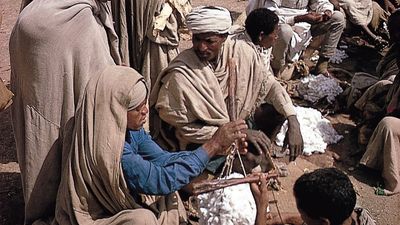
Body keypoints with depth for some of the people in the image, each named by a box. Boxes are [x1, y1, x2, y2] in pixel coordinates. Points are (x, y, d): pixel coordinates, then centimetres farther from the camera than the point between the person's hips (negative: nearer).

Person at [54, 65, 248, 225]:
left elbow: (163, 159, -6)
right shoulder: (107, 149, -32)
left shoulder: (131, 130, -8)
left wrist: (217, 148, -15)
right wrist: (212, 145, -28)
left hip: (120, 207, 8)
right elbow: (163, 180, -31)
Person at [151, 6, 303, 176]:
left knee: (277, 107, -7)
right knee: (250, 158, -23)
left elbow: (268, 83, -4)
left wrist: (293, 123, -16)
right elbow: (185, 128, -21)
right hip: (198, 137, -6)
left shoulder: (240, 50, -17)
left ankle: (261, 152, 15)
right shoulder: (181, 75, -30)